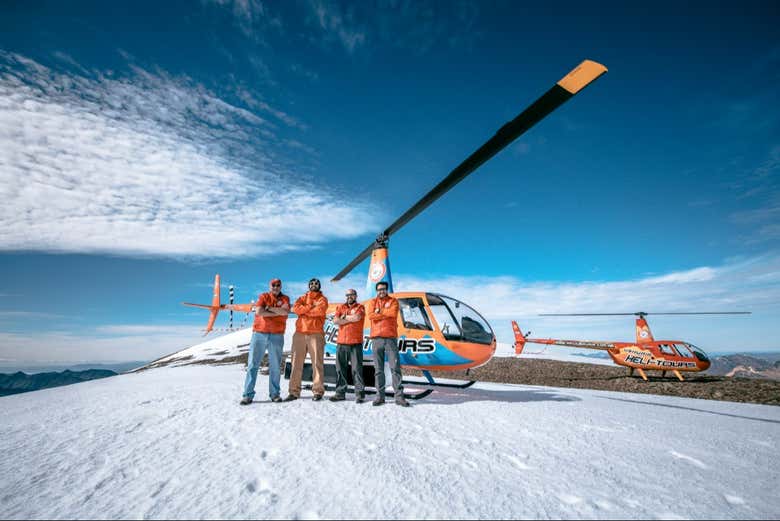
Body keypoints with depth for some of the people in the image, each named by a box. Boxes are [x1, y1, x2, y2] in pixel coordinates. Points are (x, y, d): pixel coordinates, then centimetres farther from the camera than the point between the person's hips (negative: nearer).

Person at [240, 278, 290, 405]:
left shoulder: (285, 298, 9)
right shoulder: (263, 296, 7)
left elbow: (285, 311, -11)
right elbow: (258, 312, -11)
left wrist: (269, 307, -8)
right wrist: (278, 312, -9)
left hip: (277, 336, 1)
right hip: (259, 334, 0)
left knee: (275, 366, 5)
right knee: (253, 364, 0)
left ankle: (274, 393, 14)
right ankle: (248, 394, 5)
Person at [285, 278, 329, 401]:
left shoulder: (322, 299, 10)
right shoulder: (302, 298, 19)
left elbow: (319, 310, -11)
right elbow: (295, 308, -2)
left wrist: (303, 310, -1)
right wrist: (311, 306, -8)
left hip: (316, 334, -3)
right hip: (299, 334, 3)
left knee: (317, 363, -2)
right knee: (296, 363, 3)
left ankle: (318, 391, 4)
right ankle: (294, 391, 10)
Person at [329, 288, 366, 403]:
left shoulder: (360, 307, 6)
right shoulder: (341, 307, 15)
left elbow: (357, 317, -14)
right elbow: (335, 321, -1)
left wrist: (344, 317, 0)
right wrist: (350, 319, -6)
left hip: (356, 343, -3)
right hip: (341, 343, 4)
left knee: (357, 369, -3)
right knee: (340, 369, 7)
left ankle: (359, 394, 3)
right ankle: (340, 393, 16)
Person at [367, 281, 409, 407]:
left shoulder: (393, 301, 9)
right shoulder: (372, 302, 13)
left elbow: (393, 313, -12)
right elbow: (371, 316, -6)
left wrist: (379, 312, -3)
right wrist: (386, 314, -7)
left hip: (391, 338, -1)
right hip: (376, 338, 2)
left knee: (395, 367, -3)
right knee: (378, 369, 6)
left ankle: (399, 396, 1)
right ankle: (380, 396, 14)